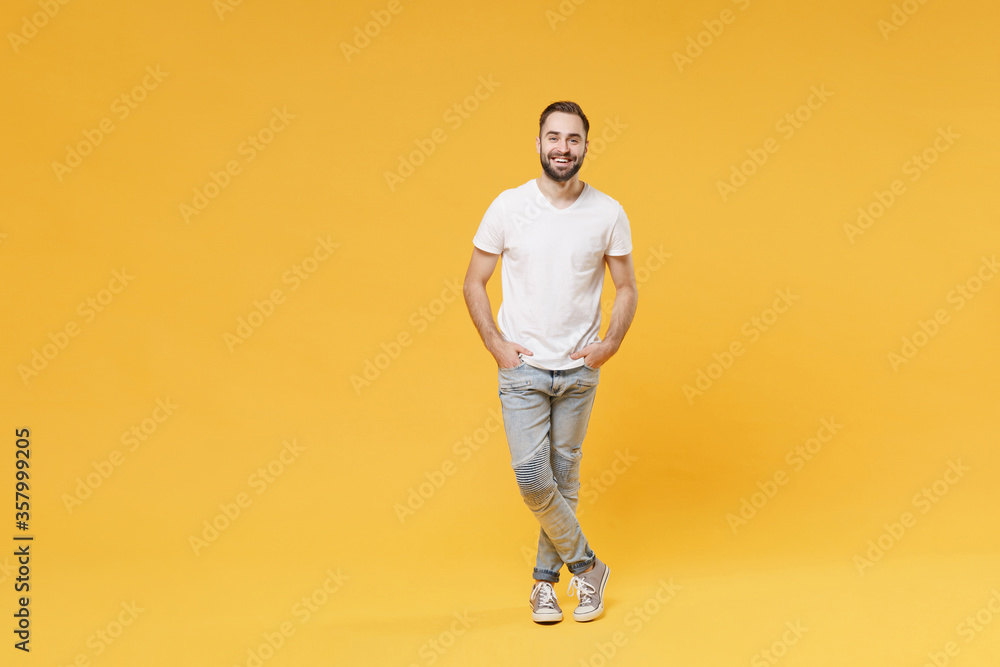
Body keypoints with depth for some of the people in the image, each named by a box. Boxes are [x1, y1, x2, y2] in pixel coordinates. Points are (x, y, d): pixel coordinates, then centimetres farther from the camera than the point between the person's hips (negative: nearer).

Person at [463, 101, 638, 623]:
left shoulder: (608, 214, -2)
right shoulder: (508, 207, -4)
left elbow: (626, 289, 8)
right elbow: (474, 282, 3)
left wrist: (611, 344, -6)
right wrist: (494, 342, -7)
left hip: (580, 370, 1)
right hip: (522, 368, -1)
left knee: (564, 477, 10)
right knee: (532, 477, -8)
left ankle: (546, 581, 25)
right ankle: (585, 566, 13)